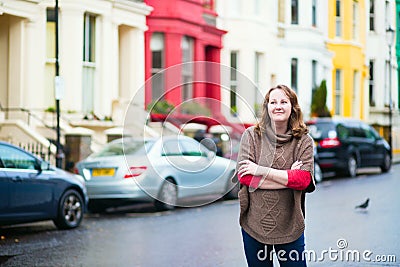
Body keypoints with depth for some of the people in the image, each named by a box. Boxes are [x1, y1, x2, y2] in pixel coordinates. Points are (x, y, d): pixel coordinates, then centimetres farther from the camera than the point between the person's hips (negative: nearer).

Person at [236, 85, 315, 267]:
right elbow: (243, 175, -11)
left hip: (289, 227, 0)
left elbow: (304, 179, -12)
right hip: (254, 223, 1)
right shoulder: (251, 135, 0)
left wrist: (262, 171, -15)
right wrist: (288, 177, -14)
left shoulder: (303, 141, 0)